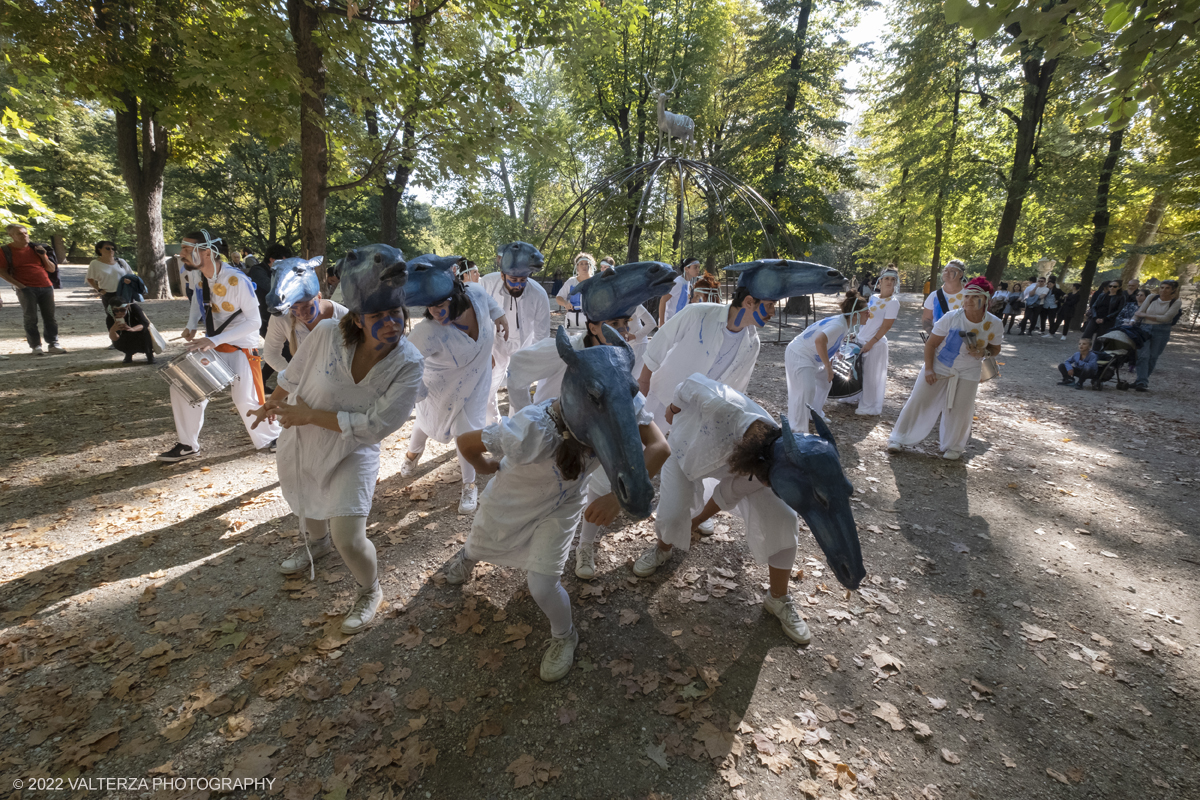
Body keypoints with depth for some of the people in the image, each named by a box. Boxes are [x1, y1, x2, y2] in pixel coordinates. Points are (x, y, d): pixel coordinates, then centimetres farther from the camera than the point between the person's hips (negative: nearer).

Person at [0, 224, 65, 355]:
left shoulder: (36, 248, 14)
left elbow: (52, 269, 14)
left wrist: (43, 255, 0)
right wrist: (18, 284, -10)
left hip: (46, 287, 3)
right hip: (26, 289, -3)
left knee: (50, 317, 2)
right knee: (30, 318, -2)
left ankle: (53, 344, 5)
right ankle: (35, 346, 1)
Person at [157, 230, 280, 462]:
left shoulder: (237, 280, -23)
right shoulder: (199, 276, -1)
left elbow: (254, 322, -23)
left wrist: (214, 340, -27)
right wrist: (191, 325, 3)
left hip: (241, 348, -7)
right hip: (212, 345, 7)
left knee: (245, 400, -12)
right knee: (182, 388, 2)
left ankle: (270, 439, 14)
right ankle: (187, 445, 17)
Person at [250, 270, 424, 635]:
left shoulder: (409, 365, -27)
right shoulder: (328, 334, -23)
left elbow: (374, 426, -27)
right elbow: (293, 374, -2)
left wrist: (310, 415, -24)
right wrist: (271, 404, 15)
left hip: (352, 455, -3)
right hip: (301, 444, 4)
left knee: (348, 539, -12)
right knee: (307, 508, 29)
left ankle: (370, 592, 22)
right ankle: (318, 543, 66)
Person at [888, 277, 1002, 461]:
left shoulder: (993, 324, -9)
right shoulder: (951, 318, -17)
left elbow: (995, 348, 7)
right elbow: (931, 344, -10)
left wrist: (984, 352, -16)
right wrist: (928, 369, -15)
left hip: (968, 373, 2)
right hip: (938, 367, -2)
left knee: (960, 411, 4)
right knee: (918, 402, -3)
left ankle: (954, 446, 25)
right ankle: (898, 438, 9)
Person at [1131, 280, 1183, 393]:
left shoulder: (1176, 302, 1)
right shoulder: (1152, 297, 7)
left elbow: (1166, 318, -9)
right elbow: (1139, 312, 7)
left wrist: (1146, 316, -8)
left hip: (1161, 331, -1)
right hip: (1145, 328, 1)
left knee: (1153, 357, 0)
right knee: (1142, 355, -11)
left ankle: (1141, 381, 7)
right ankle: (1142, 382, -15)